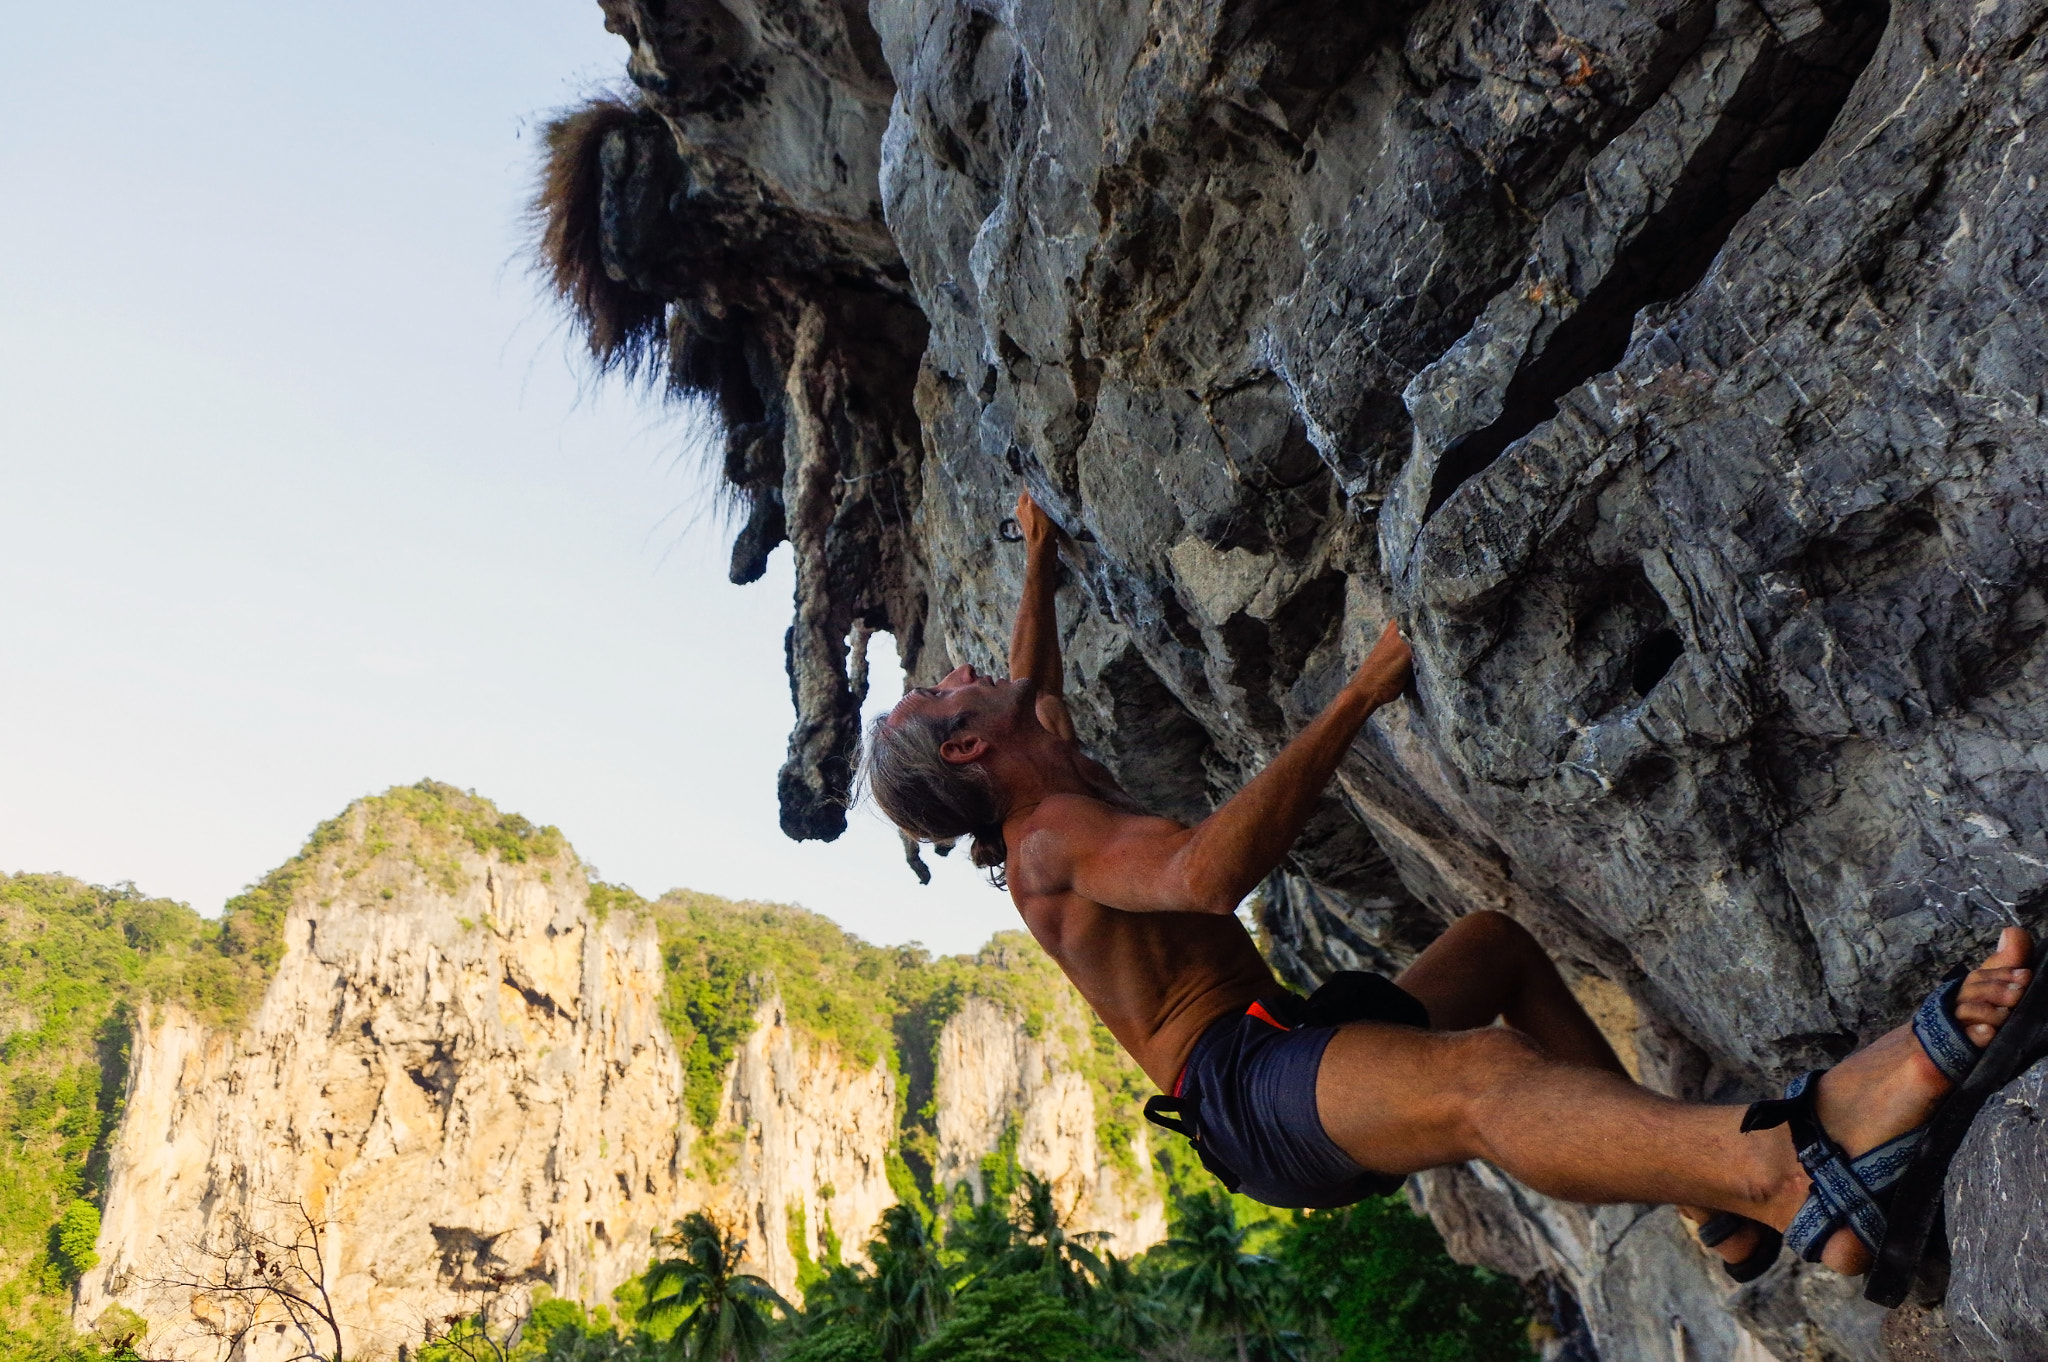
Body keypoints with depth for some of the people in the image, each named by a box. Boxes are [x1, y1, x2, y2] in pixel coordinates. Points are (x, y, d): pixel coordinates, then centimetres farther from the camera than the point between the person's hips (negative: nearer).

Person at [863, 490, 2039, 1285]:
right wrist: (1359, 698, -27)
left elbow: (1036, 696, 45)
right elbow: (1208, 870, -31)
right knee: (1480, 1076, -40)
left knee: (1503, 939, 23)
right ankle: (1788, 1165, -70)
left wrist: (1039, 561, 55)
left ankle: (1715, 1195, 6)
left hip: (1291, 1052, 12)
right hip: (1247, 1089, -12)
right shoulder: (1053, 838, -11)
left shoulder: (1061, 791, 21)